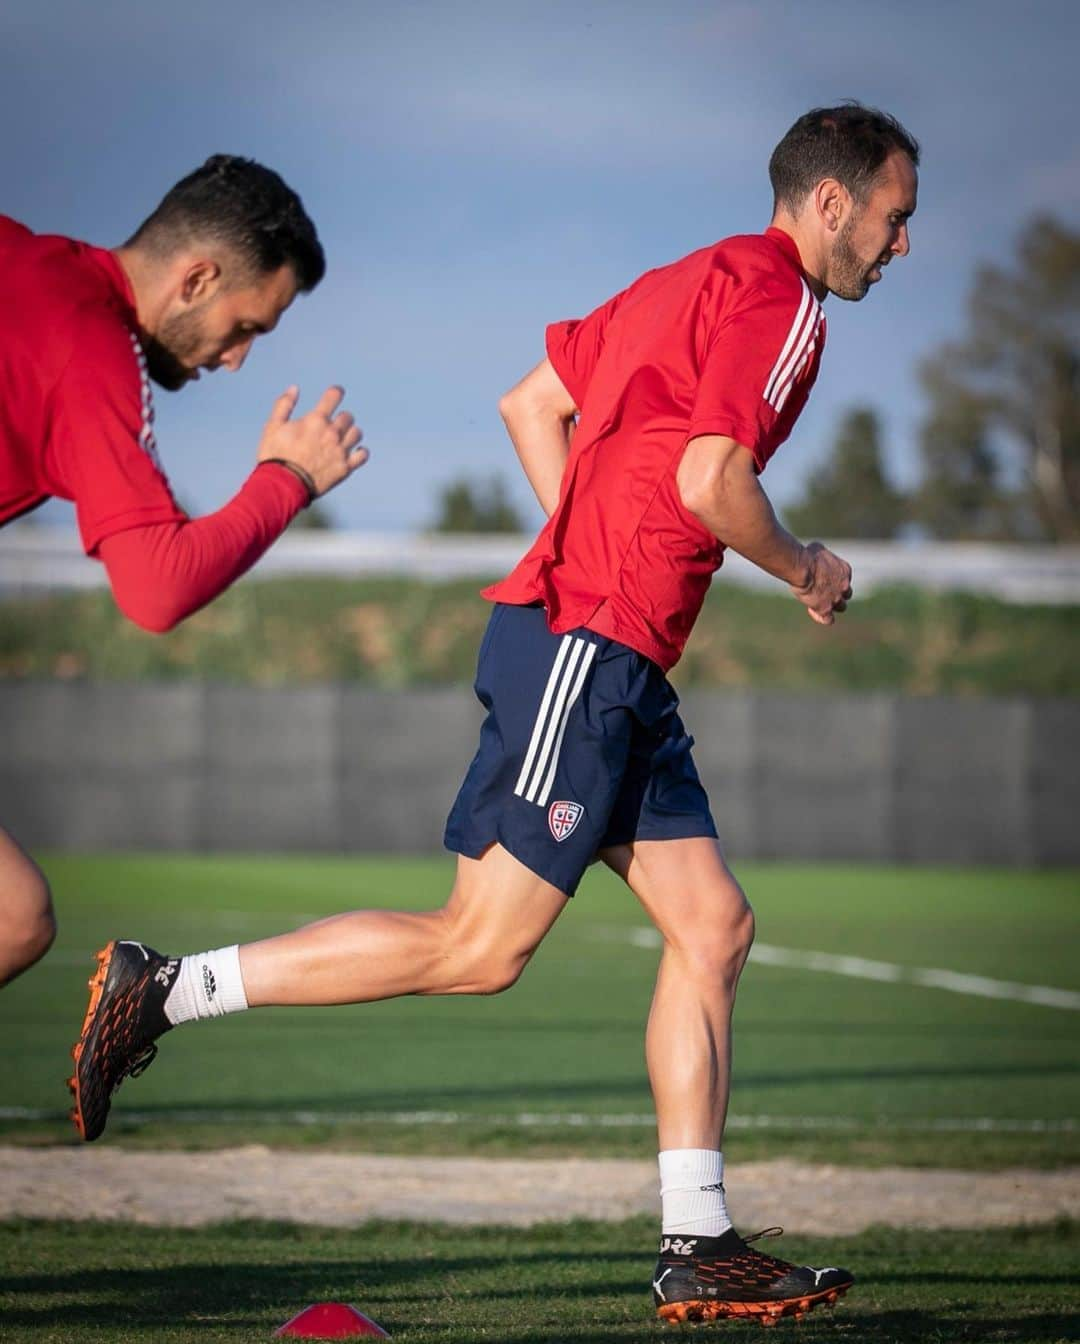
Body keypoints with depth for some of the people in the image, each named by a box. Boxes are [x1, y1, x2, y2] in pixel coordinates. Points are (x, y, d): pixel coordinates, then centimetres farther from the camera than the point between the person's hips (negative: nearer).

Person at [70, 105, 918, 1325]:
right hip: (582, 651, -10)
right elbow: (709, 479, -19)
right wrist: (803, 571, -2)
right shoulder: (773, 294, -9)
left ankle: (696, 1247, 3)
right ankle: (163, 988, -6)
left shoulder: (694, 283, 21)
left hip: (617, 667, 10)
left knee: (714, 928, 5)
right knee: (479, 948, -10)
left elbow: (530, 406, 24)